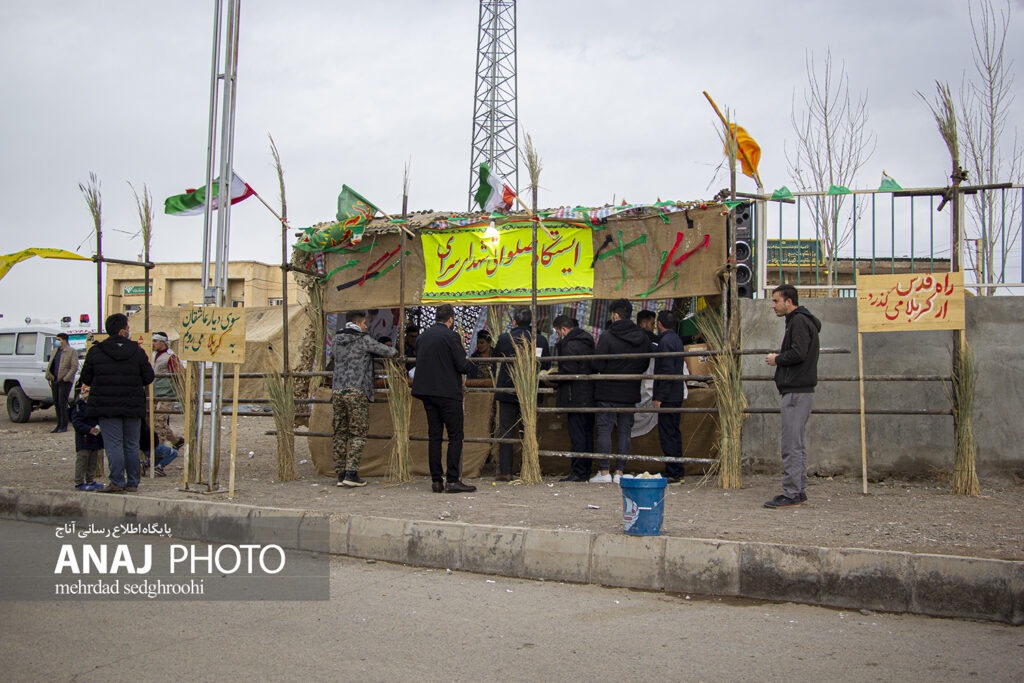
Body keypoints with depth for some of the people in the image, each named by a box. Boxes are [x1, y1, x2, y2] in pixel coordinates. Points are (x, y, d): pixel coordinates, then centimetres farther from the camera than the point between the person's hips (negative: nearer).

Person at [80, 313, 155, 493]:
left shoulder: (95, 352, -2)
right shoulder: (138, 352, -1)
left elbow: (86, 378, 4)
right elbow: (148, 377, 3)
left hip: (106, 406, -2)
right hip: (133, 406, 2)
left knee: (113, 445, 0)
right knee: (131, 445, 10)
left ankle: (117, 482, -2)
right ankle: (133, 482, 15)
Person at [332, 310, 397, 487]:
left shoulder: (337, 341, 14)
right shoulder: (363, 340, -4)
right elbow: (385, 351, -2)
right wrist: (394, 351, 23)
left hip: (338, 392, 6)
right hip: (356, 392, -6)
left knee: (340, 433, 8)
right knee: (358, 433, -2)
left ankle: (341, 474, 9)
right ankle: (351, 473, -9)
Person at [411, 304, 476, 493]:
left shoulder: (422, 337, 10)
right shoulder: (450, 336, -10)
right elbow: (462, 366, -12)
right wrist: (469, 364, 9)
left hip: (426, 392, 7)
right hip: (448, 392, -7)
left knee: (434, 436, 9)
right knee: (455, 436, -1)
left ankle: (436, 480, 8)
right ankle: (452, 480, -5)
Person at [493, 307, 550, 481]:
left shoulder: (504, 338, -9)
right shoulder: (540, 340, -5)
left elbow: (495, 354, 10)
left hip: (507, 391, -2)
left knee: (506, 432, 4)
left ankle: (505, 471, 2)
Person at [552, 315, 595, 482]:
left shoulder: (569, 345, -14)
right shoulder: (587, 341, 14)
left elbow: (569, 372, -20)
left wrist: (553, 376, -3)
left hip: (576, 398, -9)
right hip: (589, 396, 9)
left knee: (577, 435, -6)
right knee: (587, 434, 12)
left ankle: (578, 473, -5)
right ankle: (586, 472, 17)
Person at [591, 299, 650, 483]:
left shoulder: (607, 336, -13)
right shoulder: (643, 337, 4)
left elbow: (597, 365, -13)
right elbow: (645, 366, 12)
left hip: (608, 392, -4)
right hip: (630, 392, 4)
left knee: (604, 430, 1)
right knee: (625, 432, 8)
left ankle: (604, 472, 0)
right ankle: (619, 472, 8)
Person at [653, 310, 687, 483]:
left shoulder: (665, 341, -14)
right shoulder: (676, 339, 16)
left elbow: (667, 371, -20)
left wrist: (659, 397, -19)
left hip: (668, 396, -10)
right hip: (677, 395, 10)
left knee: (667, 435, -6)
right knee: (674, 433, 14)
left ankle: (673, 473, -5)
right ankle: (677, 472, 18)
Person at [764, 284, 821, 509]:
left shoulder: (799, 321, -12)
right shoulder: (798, 320, 21)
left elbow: (798, 353, -24)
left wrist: (777, 359, -8)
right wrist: (780, 358, 11)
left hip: (797, 392, -11)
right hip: (798, 390, 11)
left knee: (791, 446, -9)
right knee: (797, 445, 14)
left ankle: (791, 494, -8)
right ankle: (799, 491, 19)